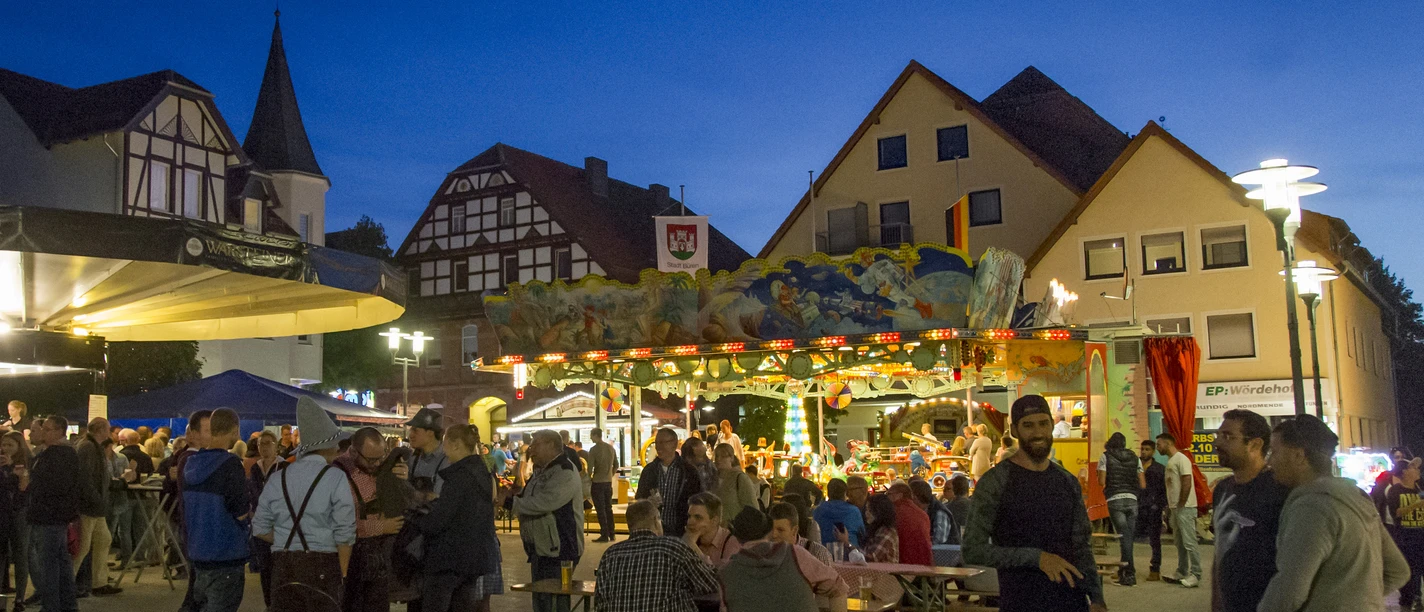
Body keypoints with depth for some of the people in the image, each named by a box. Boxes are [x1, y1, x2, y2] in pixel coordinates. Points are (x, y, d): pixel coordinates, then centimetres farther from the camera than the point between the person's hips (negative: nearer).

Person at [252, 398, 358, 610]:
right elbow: (344, 533, -8)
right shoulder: (335, 478, -6)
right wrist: (342, 573, 1)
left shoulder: (278, 478, 7)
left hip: (282, 566, 4)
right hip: (321, 567, -4)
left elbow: (260, 528, 11)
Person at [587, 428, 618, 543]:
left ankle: (605, 535, -1)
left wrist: (589, 477, 3)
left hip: (598, 483, -6)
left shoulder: (594, 450, -13)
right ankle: (611, 534, 16)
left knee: (600, 510, 0)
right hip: (608, 482, 6)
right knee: (608, 508, 14)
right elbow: (616, 466, 11)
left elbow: (590, 468, -15)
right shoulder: (611, 448, 6)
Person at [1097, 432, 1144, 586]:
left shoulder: (1105, 457, 2)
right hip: (1132, 499, 3)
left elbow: (1102, 481, -6)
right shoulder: (1134, 457, 12)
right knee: (1128, 535, 11)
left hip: (1115, 499, -3)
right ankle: (1123, 570, 17)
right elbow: (1143, 485, 9)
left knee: (1124, 536, -4)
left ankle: (1129, 574, -5)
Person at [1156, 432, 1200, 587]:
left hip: (1185, 508, -10)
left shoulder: (1181, 459, -12)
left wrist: (1181, 505, -17)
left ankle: (1195, 575, -4)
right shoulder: (1170, 461, 17)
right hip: (1175, 508, 10)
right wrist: (1170, 507, 16)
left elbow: (1186, 483, -18)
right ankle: (1182, 573, 19)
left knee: (1189, 542, -7)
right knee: (1180, 543, 13)